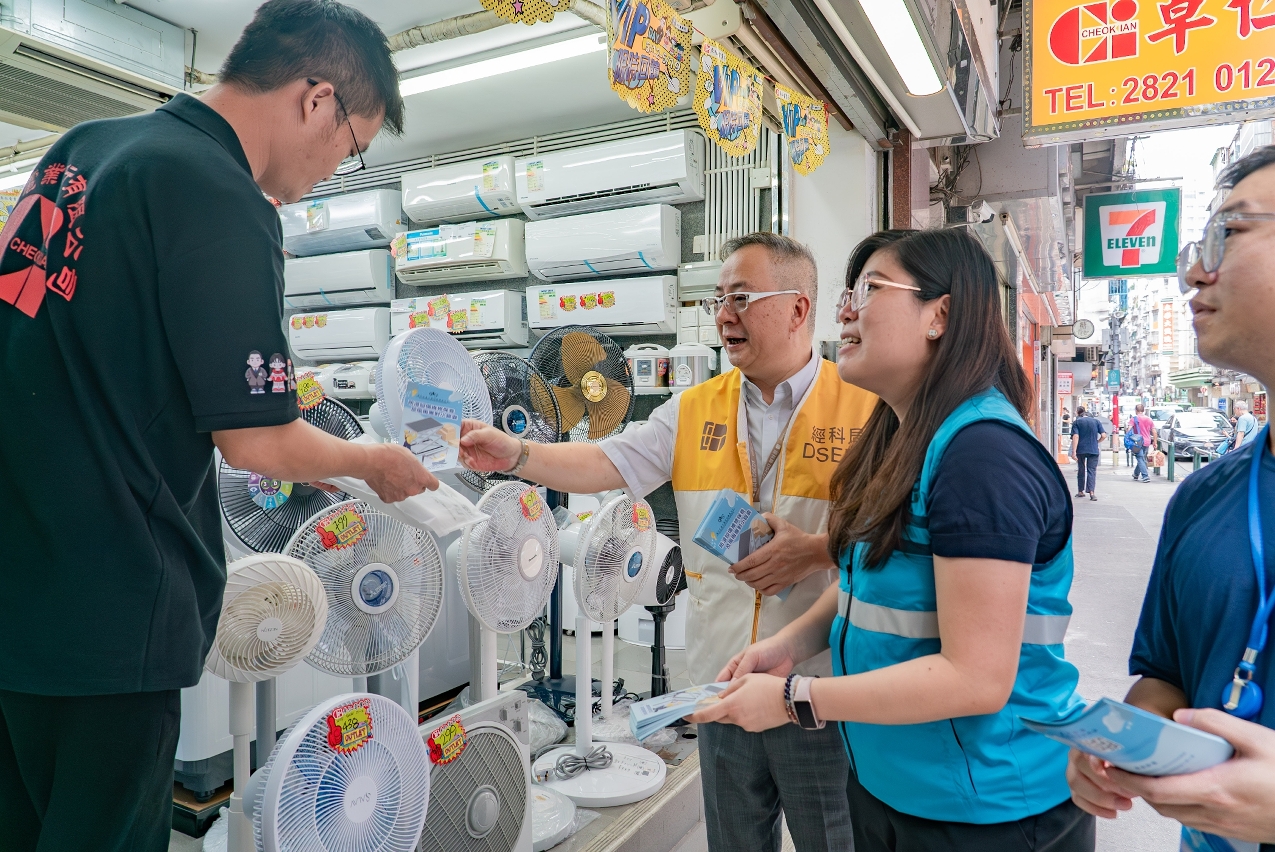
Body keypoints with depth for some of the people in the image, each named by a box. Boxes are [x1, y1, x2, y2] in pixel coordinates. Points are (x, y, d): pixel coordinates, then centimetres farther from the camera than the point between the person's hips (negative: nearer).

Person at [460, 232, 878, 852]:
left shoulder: (866, 407, -9)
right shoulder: (695, 410, 4)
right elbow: (604, 464, -1)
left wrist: (818, 551, -23)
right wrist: (516, 454, -14)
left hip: (823, 691, -3)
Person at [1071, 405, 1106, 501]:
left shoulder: (1077, 422, -1)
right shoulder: (1096, 421, 4)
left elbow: (1075, 437, -11)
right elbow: (1103, 435, -2)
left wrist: (1074, 451, -15)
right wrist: (1096, 442, 17)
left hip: (1081, 450, 0)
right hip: (1094, 450, 1)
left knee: (1081, 470, 13)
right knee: (1092, 471, 2)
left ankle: (1080, 491, 21)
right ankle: (1091, 492, -11)